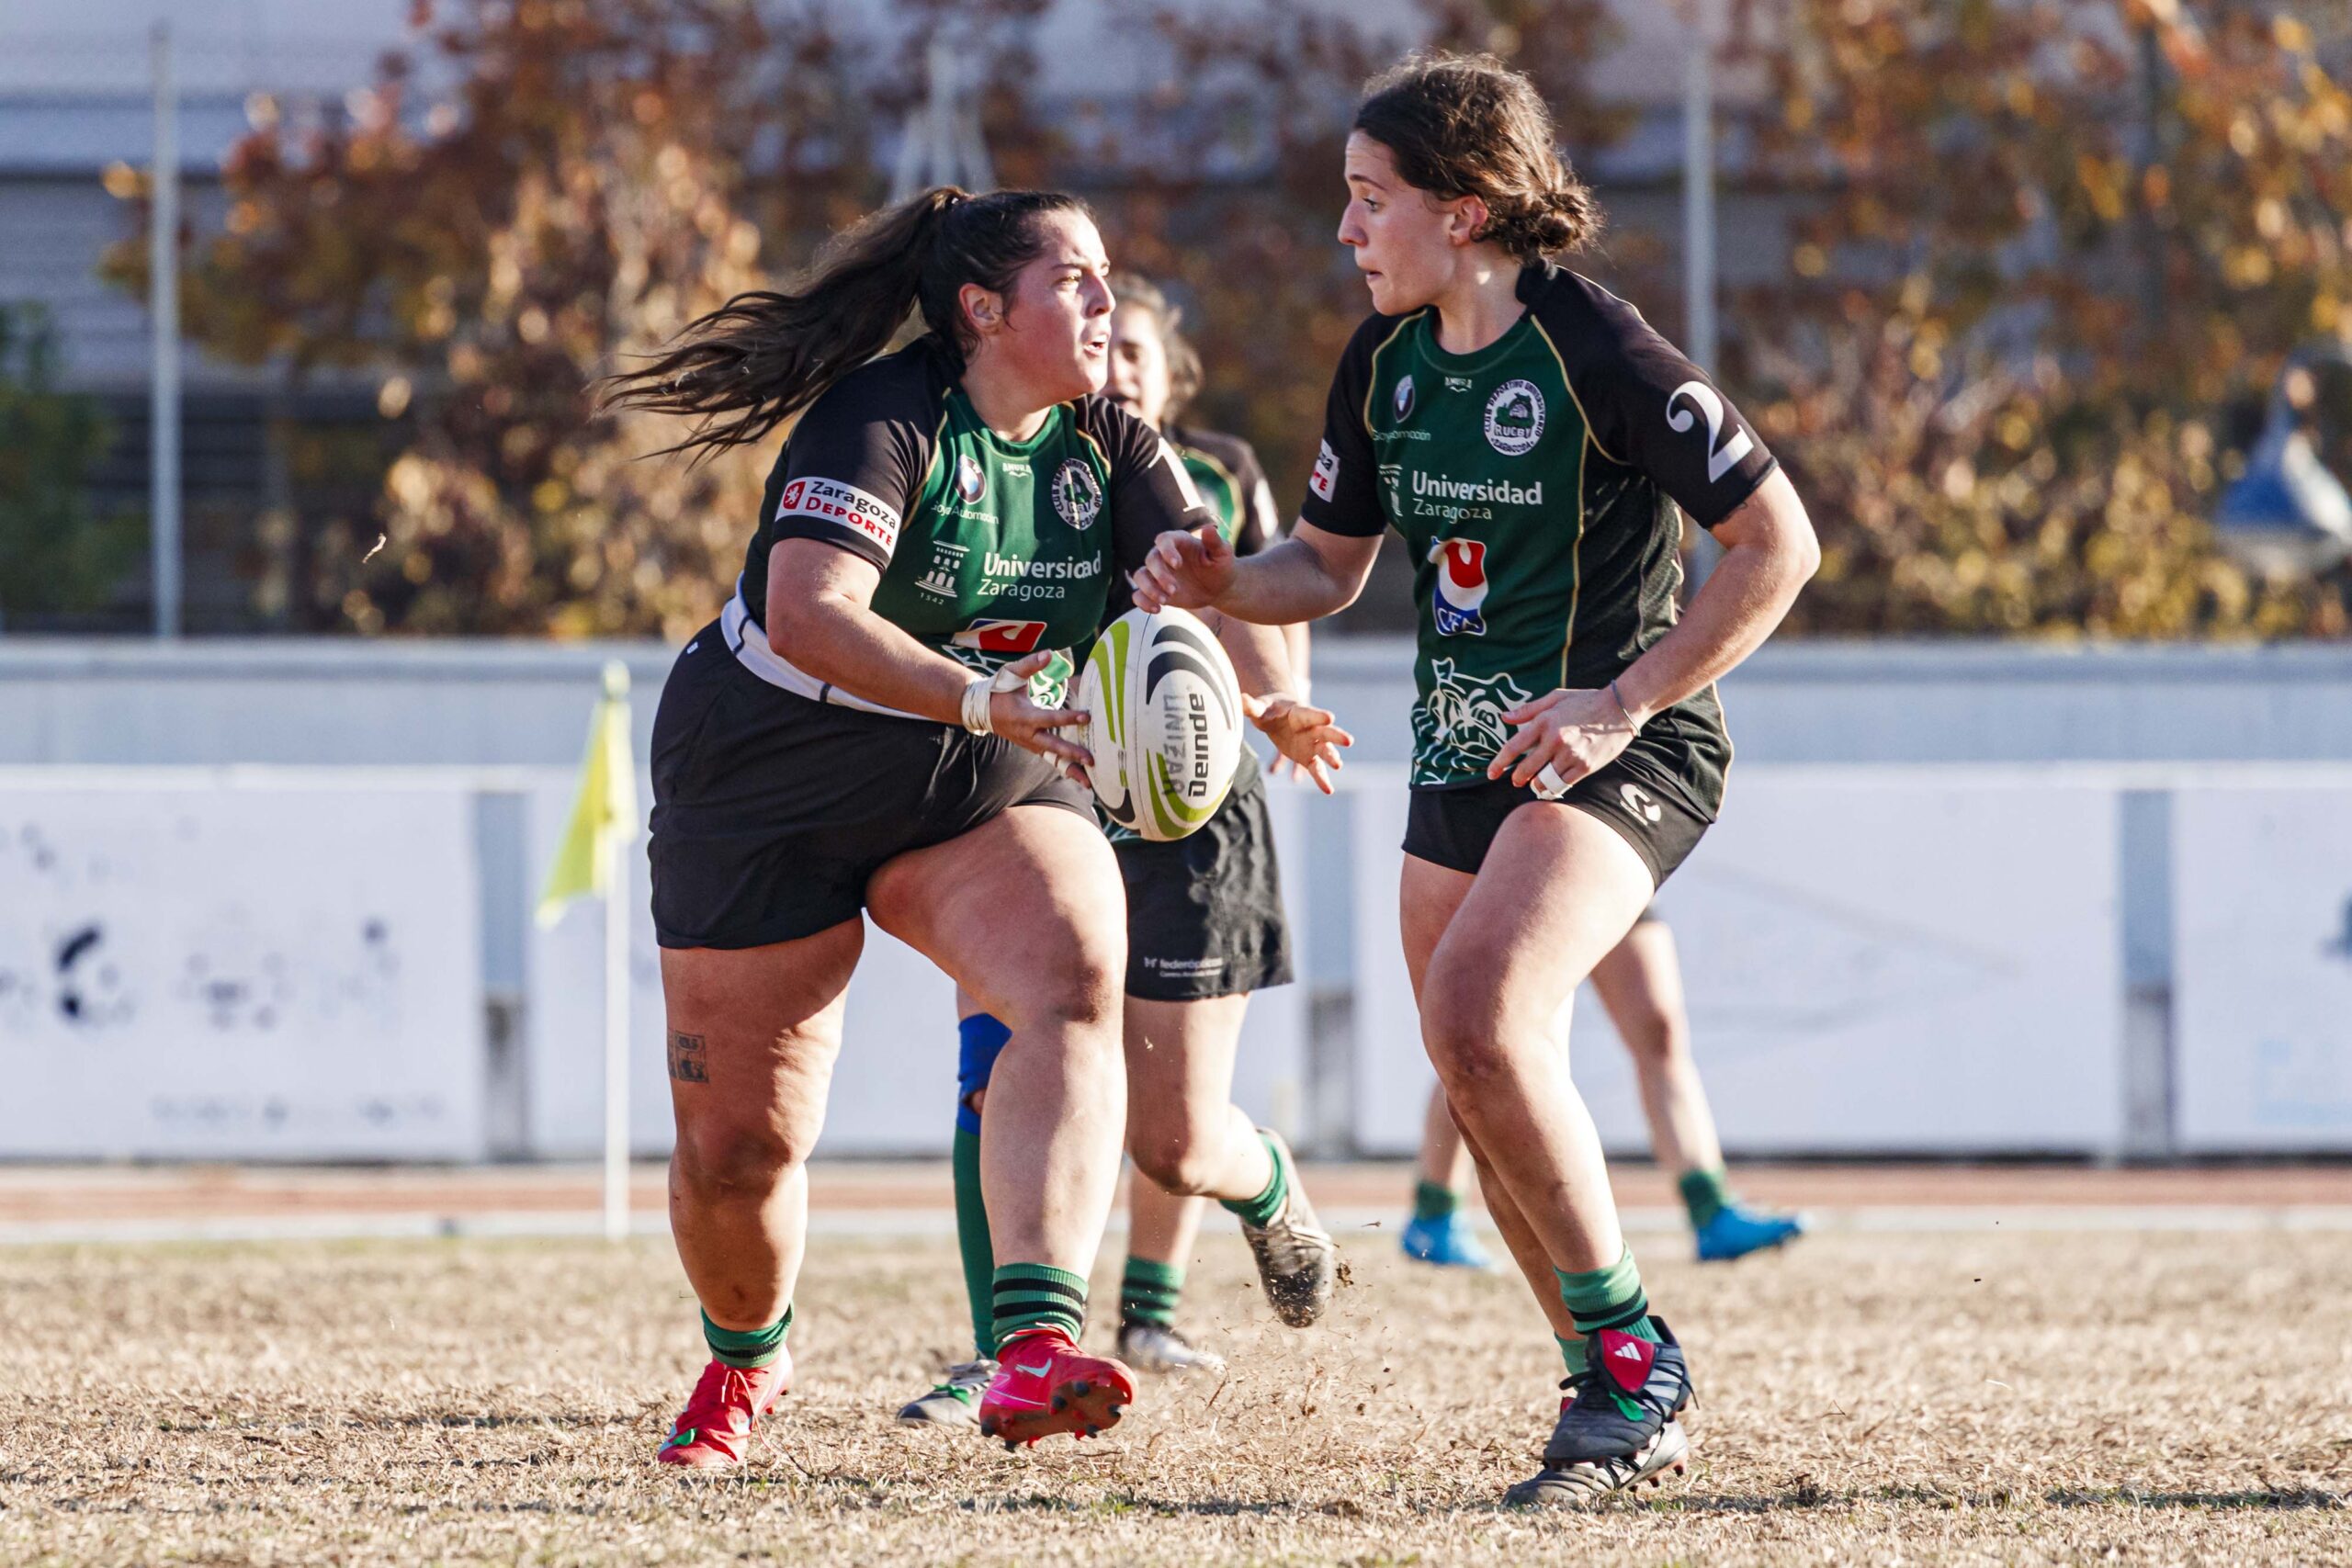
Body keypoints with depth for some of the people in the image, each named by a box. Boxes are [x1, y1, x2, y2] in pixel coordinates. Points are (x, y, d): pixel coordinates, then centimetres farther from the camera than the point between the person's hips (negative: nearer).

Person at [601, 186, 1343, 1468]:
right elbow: (807, 614, -34)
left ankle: (1037, 1347, -42)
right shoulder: (883, 422, -20)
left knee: (1074, 980, -29)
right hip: (766, 786, -4)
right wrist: (983, 701, -44)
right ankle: (743, 1363, 36)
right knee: (737, 1145, 1)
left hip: (986, 787, 4)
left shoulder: (1111, 450, -1)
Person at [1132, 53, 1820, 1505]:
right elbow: (1332, 562, 18)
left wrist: (1622, 702, -20)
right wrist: (1223, 583, -4)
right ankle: (1624, 1413, 21)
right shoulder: (1386, 362, 5)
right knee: (1486, 1084, 8)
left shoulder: (1597, 352, -18)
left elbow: (1780, 543, -15)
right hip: (1465, 751, 8)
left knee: (1477, 1006, -28)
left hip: (1620, 747, -8)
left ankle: (1630, 1358, -16)